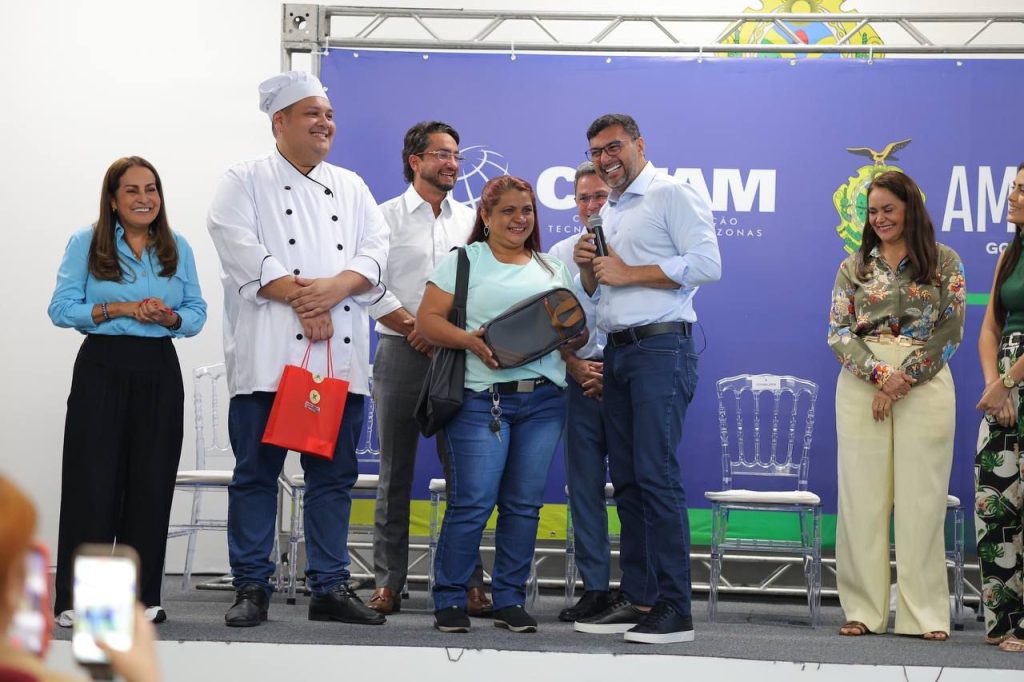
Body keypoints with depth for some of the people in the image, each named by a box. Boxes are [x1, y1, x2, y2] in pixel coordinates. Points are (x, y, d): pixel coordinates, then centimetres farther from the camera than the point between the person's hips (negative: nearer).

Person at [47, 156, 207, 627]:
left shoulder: (178, 249, 11)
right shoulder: (85, 243, 3)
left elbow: (197, 313, 10)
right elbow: (61, 308, -4)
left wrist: (170, 317, -12)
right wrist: (118, 310, -15)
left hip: (159, 373, 3)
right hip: (102, 368, -3)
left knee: (152, 484, 2)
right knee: (93, 482, -5)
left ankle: (142, 595, 11)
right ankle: (77, 599, 0)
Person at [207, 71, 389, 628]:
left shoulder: (351, 187, 19)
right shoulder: (245, 182, 5)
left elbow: (375, 248, 8)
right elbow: (242, 250, -9)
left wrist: (336, 286, -11)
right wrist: (302, 298, -15)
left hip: (341, 357, 4)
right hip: (269, 354, -4)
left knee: (334, 474, 7)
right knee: (256, 472, -1)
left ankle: (329, 587, 14)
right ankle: (251, 587, 7)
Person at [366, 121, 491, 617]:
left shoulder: (470, 221, 14)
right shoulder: (388, 217, 5)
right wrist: (416, 330, -11)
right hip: (401, 353, -2)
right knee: (395, 473, 1)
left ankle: (469, 582, 3)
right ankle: (388, 583, 5)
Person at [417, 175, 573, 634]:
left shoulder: (552, 270, 19)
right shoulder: (463, 261, 7)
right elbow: (427, 320, -1)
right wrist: (469, 340, -17)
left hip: (544, 401, 4)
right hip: (482, 399, -4)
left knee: (524, 505, 4)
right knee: (472, 503, -8)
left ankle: (510, 601, 14)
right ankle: (450, 600, 4)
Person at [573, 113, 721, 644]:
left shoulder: (671, 194, -4)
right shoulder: (608, 214, 22)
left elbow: (707, 264, -15)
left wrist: (629, 273, -13)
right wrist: (588, 268, 5)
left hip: (660, 347, -8)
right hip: (616, 351, 9)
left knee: (656, 474, -13)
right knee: (626, 477, 8)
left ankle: (674, 609, -11)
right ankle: (636, 599, 13)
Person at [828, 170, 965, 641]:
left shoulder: (943, 261, 5)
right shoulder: (854, 267, 11)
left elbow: (950, 329, -2)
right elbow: (838, 333, 4)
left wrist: (903, 380, -10)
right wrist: (879, 373, -13)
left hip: (924, 385, -2)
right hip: (861, 386, 2)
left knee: (922, 497, -2)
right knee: (862, 496, 0)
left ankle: (925, 612, 2)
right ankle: (863, 609, 4)